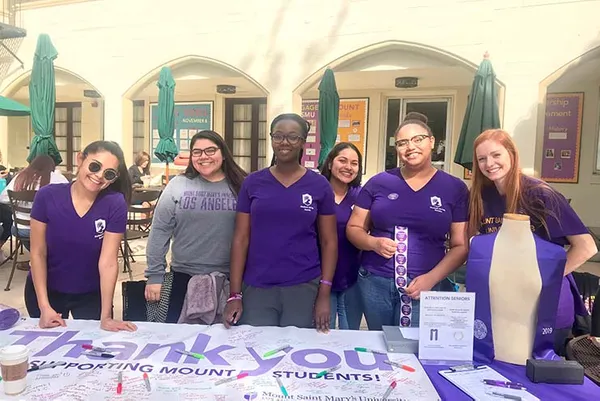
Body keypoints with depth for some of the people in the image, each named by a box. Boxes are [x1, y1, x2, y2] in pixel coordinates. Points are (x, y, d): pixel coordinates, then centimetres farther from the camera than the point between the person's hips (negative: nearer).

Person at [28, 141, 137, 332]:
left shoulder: (115, 204, -21)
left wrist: (105, 316, -23)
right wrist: (44, 306, -17)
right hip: (45, 290, 1)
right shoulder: (47, 196, -18)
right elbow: (38, 253, -12)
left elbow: (108, 262, -21)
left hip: (91, 294, -1)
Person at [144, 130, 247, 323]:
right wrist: (154, 275, -2)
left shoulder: (241, 186, -1)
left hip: (230, 278, 0)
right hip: (185, 277, 0)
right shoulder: (177, 186, -1)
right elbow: (160, 231, 0)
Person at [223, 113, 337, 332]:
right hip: (256, 288, 1)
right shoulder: (252, 183, 2)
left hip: (304, 287, 0)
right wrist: (235, 294, -3)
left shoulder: (319, 185, 1)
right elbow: (240, 239, 1)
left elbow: (329, 242, 2)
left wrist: (324, 294, -5)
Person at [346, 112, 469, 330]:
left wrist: (432, 278, -14)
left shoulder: (455, 188, 1)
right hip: (375, 282, 2)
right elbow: (353, 228, 7)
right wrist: (374, 243, -14)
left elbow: (461, 246, 0)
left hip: (427, 286, -1)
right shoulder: (379, 183, 3)